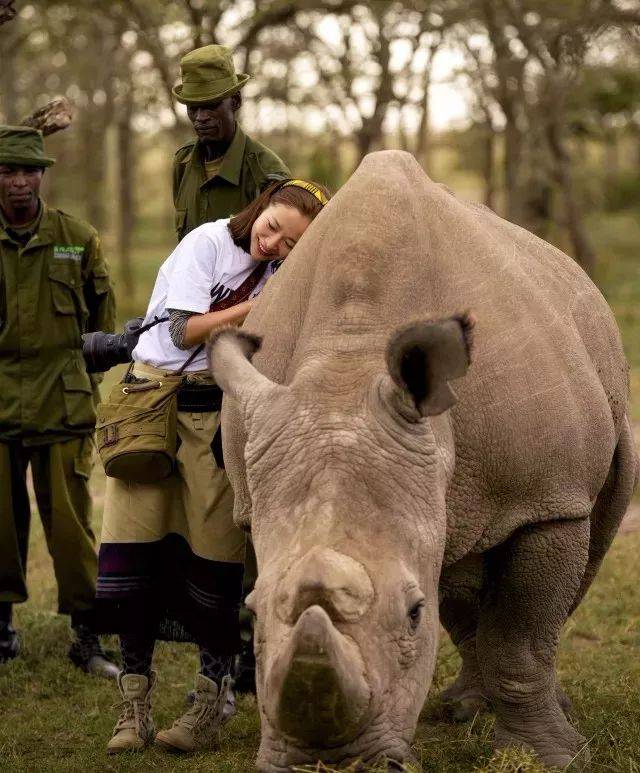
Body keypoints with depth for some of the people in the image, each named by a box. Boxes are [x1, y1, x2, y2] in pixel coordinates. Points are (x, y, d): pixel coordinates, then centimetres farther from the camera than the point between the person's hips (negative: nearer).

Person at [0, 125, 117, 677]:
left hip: (64, 403, 0)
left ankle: (86, 635, 8)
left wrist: (86, 371, 14)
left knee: (71, 520, -1)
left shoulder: (78, 239, 4)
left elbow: (103, 318, 15)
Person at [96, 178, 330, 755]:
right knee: (134, 547, -6)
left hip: (216, 416, 2)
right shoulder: (208, 242, -5)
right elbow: (184, 330, -10)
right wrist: (256, 307, -15)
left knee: (213, 555, -3)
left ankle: (210, 707, 6)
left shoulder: (285, 276, 9)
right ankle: (135, 706, 3)